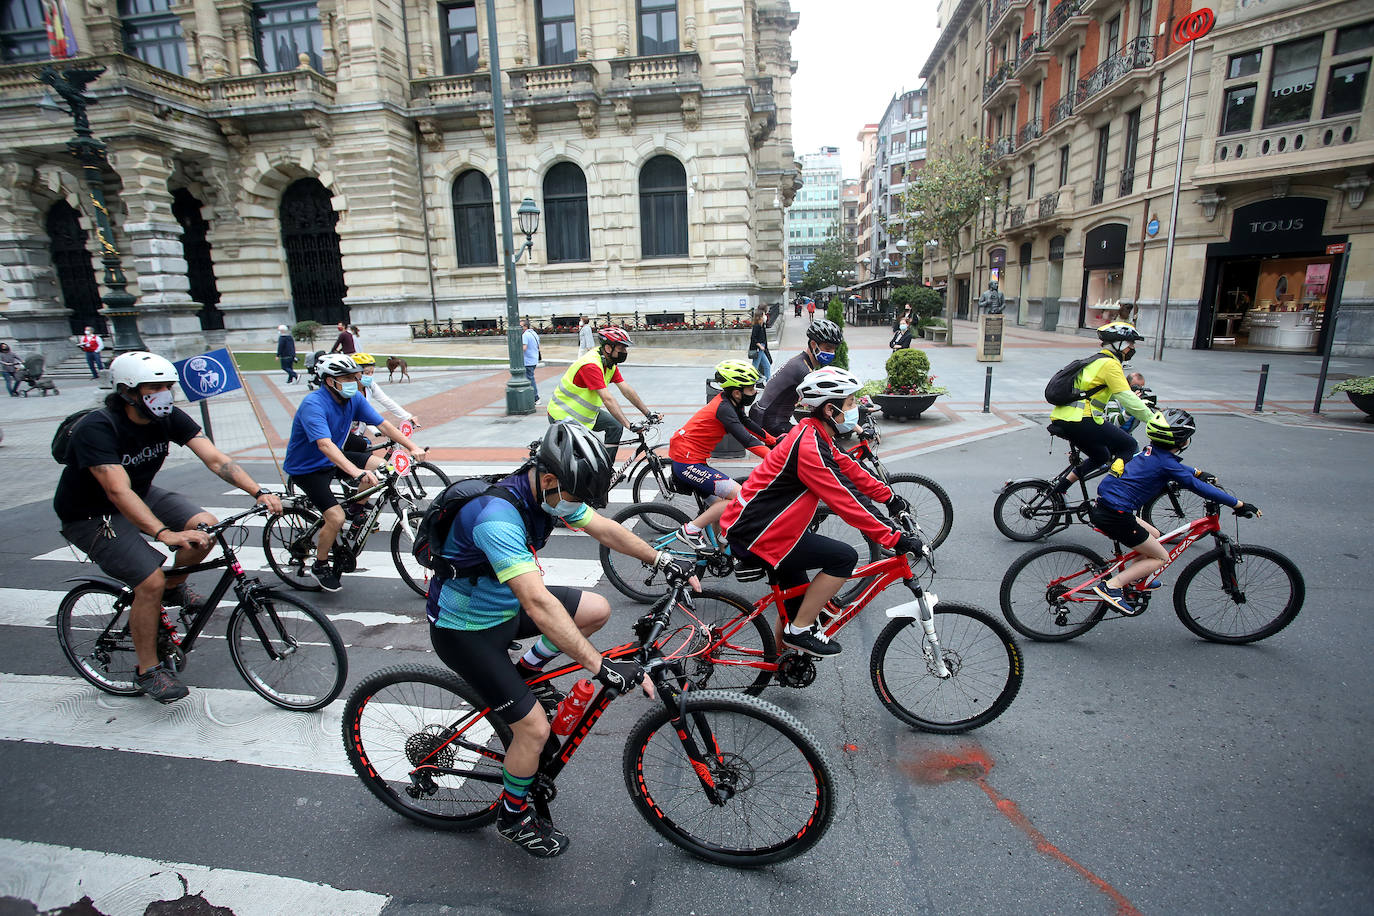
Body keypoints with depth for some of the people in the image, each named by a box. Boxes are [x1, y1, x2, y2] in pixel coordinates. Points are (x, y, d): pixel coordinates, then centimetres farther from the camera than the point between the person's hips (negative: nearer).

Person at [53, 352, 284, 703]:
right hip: (91, 516, -6)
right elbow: (118, 491, -40)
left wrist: (259, 492, -34)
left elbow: (215, 458, -20)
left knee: (206, 526, -19)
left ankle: (174, 588, 11)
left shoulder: (169, 417, -13)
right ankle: (148, 670, 2)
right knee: (152, 582, -19)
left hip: (141, 494, 6)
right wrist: (165, 534, -52)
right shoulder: (97, 428, -30)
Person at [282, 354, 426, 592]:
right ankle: (320, 566, 8)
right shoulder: (313, 404, -29)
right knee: (336, 517, -18)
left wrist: (412, 447, -25)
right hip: (306, 468, -7)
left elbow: (383, 424, -11)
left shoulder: (354, 399, -8)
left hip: (333, 459, 7)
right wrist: (356, 471, -55)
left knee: (378, 466, -13)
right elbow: (325, 445, -42)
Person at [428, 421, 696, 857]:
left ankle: (527, 671, 18)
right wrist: (601, 667, -43)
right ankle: (512, 816, 21)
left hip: (504, 603, 8)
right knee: (535, 728, -8)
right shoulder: (498, 517, -38)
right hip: (464, 630, -8)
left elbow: (604, 528, 2)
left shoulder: (551, 491, -11)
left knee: (597, 610, -1)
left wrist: (662, 560, -1)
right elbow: (539, 606, -44)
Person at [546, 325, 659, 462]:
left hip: (586, 412, 9)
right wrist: (629, 425, -39)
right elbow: (608, 400, -36)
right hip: (562, 415, -9)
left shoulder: (611, 364, -2)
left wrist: (649, 413, -4)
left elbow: (627, 390, 0)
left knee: (616, 427, -2)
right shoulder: (591, 365, -30)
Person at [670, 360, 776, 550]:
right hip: (688, 464, -10)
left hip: (685, 459, 10)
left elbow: (746, 423, 23)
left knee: (721, 508, 11)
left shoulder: (730, 402, 7)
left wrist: (774, 440, 22)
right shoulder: (724, 408, -20)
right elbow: (746, 440, -28)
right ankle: (690, 530, -8)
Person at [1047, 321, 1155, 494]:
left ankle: (1060, 486, 18)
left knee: (1100, 456, 25)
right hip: (1080, 421, -10)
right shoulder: (1110, 364, -6)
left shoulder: (1097, 361, 24)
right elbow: (1128, 400, -12)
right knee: (1128, 446, 3)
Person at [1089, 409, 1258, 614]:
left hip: (1101, 506, 9)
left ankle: (1132, 580, 36)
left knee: (1154, 535, 28)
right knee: (1161, 557, 6)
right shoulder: (1165, 462, -13)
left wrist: (1198, 472, 46)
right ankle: (1111, 586, -5)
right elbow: (1198, 487, -11)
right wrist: (1239, 504, -3)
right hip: (1115, 516, -9)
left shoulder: (1152, 451, 12)